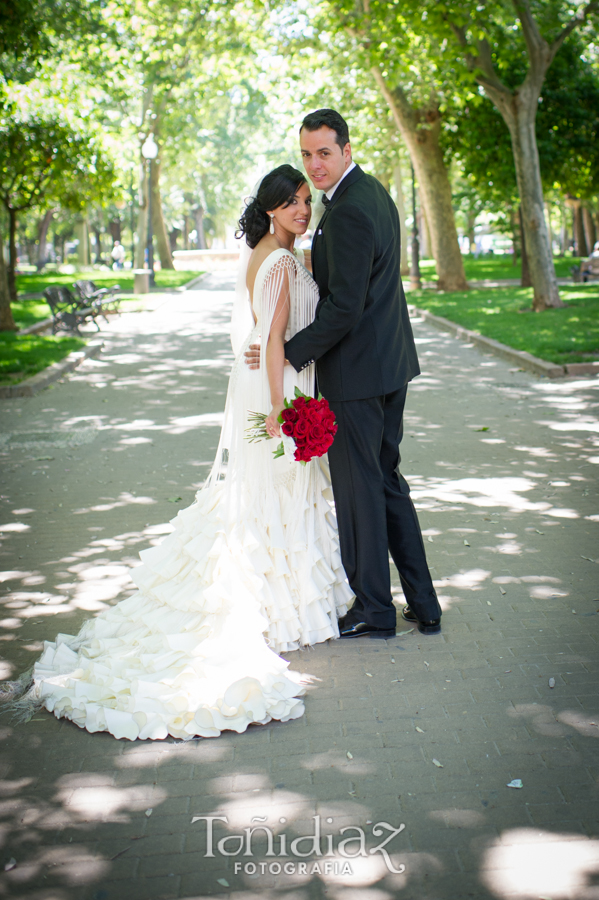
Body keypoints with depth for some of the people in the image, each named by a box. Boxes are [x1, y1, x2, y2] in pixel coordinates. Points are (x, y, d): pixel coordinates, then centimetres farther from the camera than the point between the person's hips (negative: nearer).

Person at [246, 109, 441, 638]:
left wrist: (292, 353, -14)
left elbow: (344, 309, -23)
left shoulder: (348, 212, -20)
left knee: (359, 488, 3)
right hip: (391, 362, 10)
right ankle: (423, 605, 23)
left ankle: (373, 610, 17)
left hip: (356, 372, -10)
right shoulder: (372, 191, 12)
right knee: (387, 479, 17)